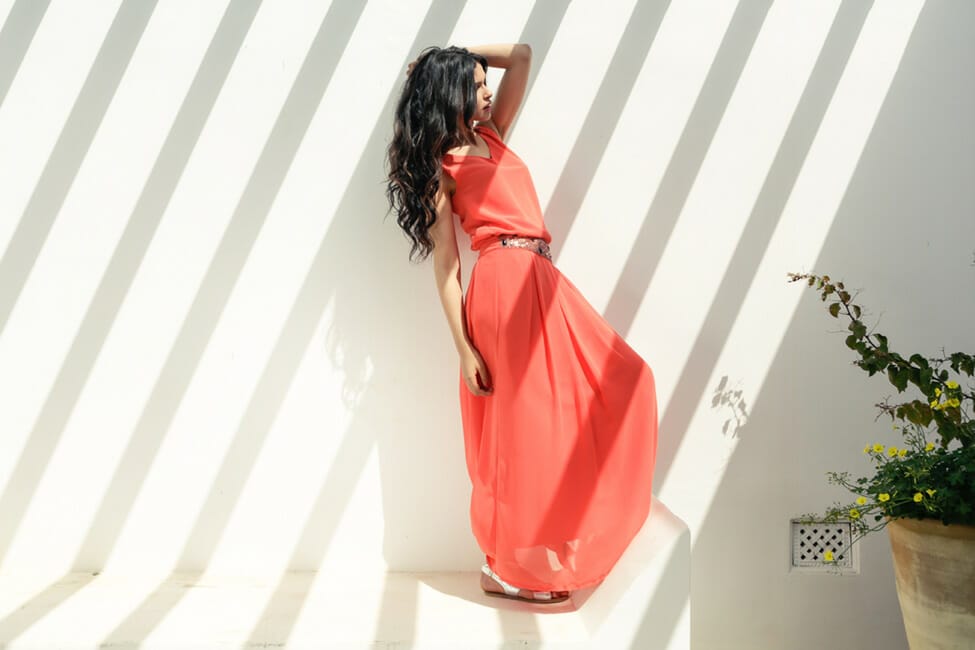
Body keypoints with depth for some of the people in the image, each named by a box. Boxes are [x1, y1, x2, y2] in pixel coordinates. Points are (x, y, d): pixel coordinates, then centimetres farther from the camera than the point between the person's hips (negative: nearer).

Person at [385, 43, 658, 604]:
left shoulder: (493, 134, 22)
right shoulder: (440, 168, 1)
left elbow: (521, 55, 23)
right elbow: (444, 262, -6)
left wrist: (459, 55, 24)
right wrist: (464, 348, -12)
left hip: (541, 283, 8)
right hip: (506, 284, -8)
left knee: (621, 381, 8)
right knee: (524, 421, -4)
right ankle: (508, 569, 13)